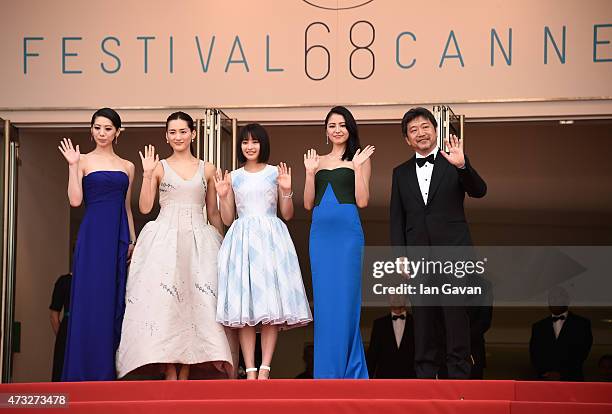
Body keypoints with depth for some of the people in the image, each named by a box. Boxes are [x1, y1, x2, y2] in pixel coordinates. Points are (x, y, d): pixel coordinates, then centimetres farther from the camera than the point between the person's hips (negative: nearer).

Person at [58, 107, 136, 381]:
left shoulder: (127, 167, 15)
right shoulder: (83, 161, 4)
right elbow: (75, 200, -7)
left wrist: (132, 239, 8)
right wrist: (73, 165, -9)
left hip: (119, 236, 4)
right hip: (93, 234, -4)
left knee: (115, 301, 3)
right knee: (90, 299, -6)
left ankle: (109, 371, 8)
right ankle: (87, 371, -2)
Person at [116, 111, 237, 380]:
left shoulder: (207, 170, 12)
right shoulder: (159, 167, 8)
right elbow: (144, 208, 2)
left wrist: (224, 244, 12)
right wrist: (147, 174, -6)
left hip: (198, 240, 1)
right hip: (165, 237, -1)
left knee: (196, 300, -6)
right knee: (165, 300, -10)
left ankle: (185, 373, -3)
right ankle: (170, 372, -9)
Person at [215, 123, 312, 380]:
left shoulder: (276, 173, 8)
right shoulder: (233, 177, 13)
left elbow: (287, 214, 7)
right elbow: (227, 219, 12)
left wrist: (286, 191, -8)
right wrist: (223, 195, -2)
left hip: (271, 239, -1)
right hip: (242, 240, 1)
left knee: (271, 302, -8)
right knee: (244, 304, -6)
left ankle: (265, 368, -9)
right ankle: (250, 370, -5)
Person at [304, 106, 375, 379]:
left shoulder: (359, 160, 7)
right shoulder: (318, 161, 17)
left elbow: (362, 201, -3)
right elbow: (308, 204, 13)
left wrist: (358, 167, -8)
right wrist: (310, 172, 3)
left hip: (347, 232, -4)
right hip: (320, 232, 4)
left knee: (345, 297, -4)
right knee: (323, 300, 4)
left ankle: (347, 370, 2)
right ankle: (326, 370, 11)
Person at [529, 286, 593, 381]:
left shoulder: (582, 324, 7)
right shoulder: (538, 327, 16)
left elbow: (581, 353, -2)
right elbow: (535, 355, 9)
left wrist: (561, 373, -11)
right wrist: (544, 372, -10)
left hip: (571, 380, -2)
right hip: (545, 380, 2)